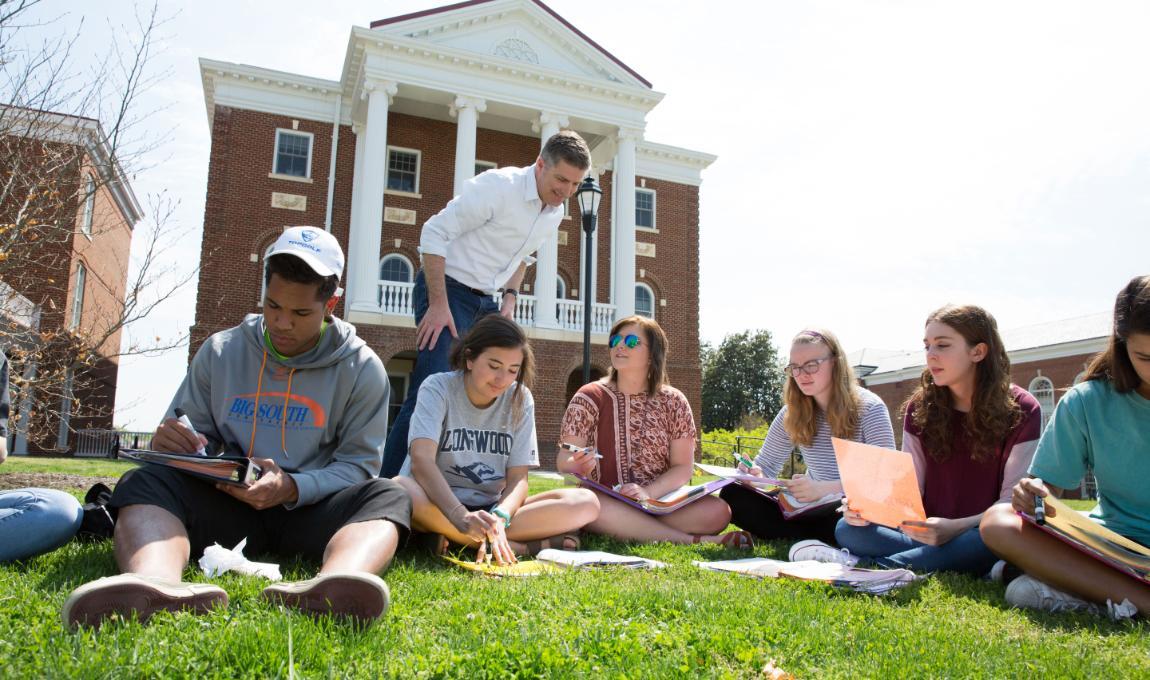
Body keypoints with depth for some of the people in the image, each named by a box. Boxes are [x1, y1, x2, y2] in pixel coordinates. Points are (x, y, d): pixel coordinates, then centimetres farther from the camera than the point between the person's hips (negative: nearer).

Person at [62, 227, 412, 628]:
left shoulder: (361, 368, 3)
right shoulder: (220, 351, 11)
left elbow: (358, 463, -1)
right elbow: (196, 438, 16)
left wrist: (293, 488, -20)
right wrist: (173, 444, -11)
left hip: (309, 513, -2)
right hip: (224, 505, 2)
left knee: (387, 496, -31)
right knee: (145, 482, -25)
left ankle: (333, 585, -65)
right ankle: (155, 583, -59)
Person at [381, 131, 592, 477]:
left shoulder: (556, 212, 7)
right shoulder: (498, 186, -18)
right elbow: (435, 232, -18)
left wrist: (509, 297, 7)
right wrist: (438, 304, -22)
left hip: (486, 302, 8)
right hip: (447, 291, -8)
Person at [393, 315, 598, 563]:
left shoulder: (520, 399, 0)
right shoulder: (437, 388, -8)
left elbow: (518, 478, -5)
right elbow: (421, 459, -25)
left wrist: (499, 518, -28)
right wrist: (461, 517, -42)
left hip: (493, 507, 3)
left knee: (585, 502, -17)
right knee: (401, 490, -38)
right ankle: (521, 547, -26)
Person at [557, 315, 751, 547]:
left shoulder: (673, 402, 7)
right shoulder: (589, 397, 3)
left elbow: (683, 466, 2)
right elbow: (564, 458, -3)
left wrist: (648, 493, -17)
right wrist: (577, 465, -28)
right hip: (607, 504, 0)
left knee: (717, 511, -25)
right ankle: (691, 540, -27)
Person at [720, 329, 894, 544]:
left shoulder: (869, 408, -11)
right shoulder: (792, 414, 1)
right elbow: (766, 466, 7)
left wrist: (824, 488, -33)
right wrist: (754, 474, -19)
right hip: (814, 511, 5)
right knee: (733, 495, -15)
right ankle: (823, 540, -20)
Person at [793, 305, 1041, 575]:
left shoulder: (1021, 411, -7)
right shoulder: (920, 407, 3)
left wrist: (954, 528, -28)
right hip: (927, 535, 3)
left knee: (992, 541, -40)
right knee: (848, 528, -21)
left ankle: (863, 564, -30)